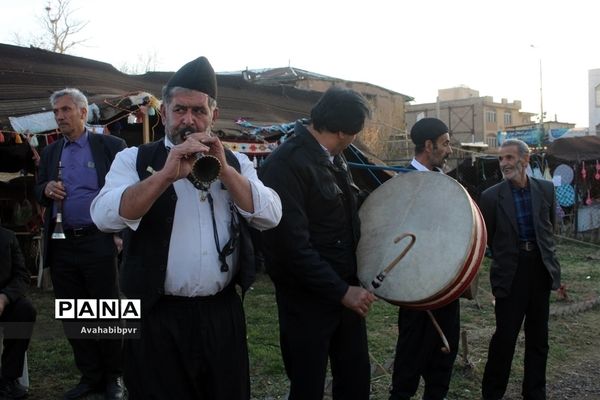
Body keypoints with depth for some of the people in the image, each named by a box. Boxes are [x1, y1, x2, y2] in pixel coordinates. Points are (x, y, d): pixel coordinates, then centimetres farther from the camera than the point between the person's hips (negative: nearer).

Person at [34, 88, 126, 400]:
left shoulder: (111, 146, -3)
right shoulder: (50, 153, 13)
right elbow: (38, 193, 19)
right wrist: (46, 189, -4)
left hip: (98, 243, -5)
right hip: (61, 245, 5)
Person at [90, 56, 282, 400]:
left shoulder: (235, 162, 8)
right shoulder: (134, 160, -1)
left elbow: (271, 216, -5)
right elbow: (105, 217, -17)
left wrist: (224, 169, -16)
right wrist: (166, 175, -27)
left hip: (223, 313, 3)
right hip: (158, 316, -2)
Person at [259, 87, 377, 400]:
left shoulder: (335, 158, 7)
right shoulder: (285, 164, -21)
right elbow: (293, 244, -24)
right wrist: (341, 291, -20)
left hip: (346, 289, 8)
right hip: (307, 300, -8)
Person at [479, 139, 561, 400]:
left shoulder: (546, 189, 2)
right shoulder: (491, 196, -7)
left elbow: (550, 227, 14)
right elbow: (487, 237, 3)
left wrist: (547, 256, 11)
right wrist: (503, 259, 7)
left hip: (541, 269, 3)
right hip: (510, 274, -3)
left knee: (538, 337, 13)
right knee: (505, 336, 1)